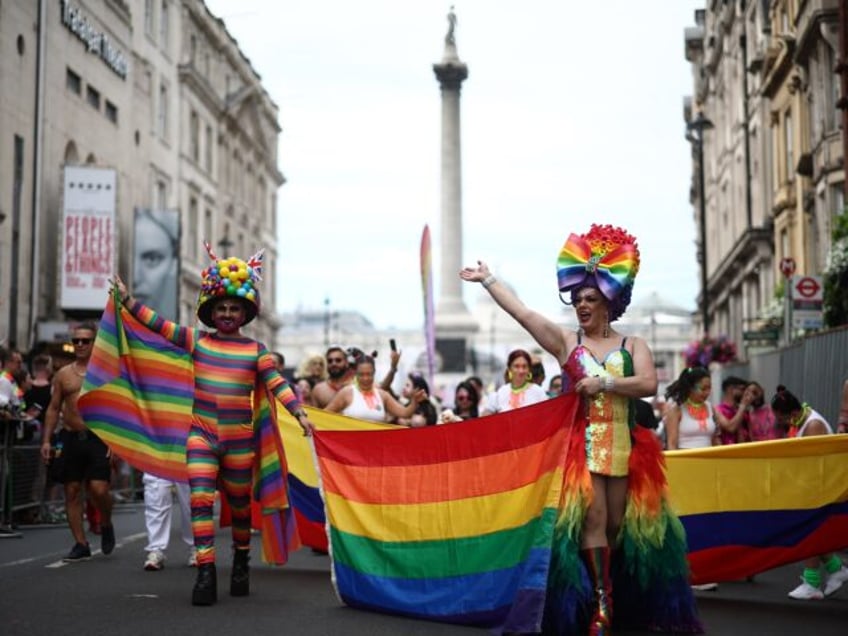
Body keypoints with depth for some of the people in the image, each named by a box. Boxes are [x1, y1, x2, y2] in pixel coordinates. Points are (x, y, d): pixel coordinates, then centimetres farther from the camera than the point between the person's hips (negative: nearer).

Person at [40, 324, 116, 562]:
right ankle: (81, 544, 11)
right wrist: (46, 440, 5)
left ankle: (106, 525, 17)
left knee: (99, 489, -14)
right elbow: (53, 409, 14)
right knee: (72, 492, 2)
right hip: (71, 438, 4)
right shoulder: (63, 374, 11)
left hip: (99, 438, -3)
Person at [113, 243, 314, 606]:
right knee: (201, 499, -14)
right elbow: (158, 324, 6)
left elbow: (277, 384, -6)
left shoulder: (256, 351, 0)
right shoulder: (196, 341, 4)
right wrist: (128, 300, 5)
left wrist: (299, 413, -17)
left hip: (240, 438, 0)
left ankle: (241, 562, 34)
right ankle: (206, 571, -13)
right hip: (202, 434, 0)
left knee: (240, 504, 13)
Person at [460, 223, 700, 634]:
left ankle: (623, 600, 19)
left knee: (619, 522, 6)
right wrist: (487, 280, 0)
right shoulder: (565, 341, 6)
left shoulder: (632, 345, 7)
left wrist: (603, 383, -13)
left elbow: (649, 385, -9)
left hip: (622, 444, 1)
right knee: (593, 517, -9)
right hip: (581, 443, -1)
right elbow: (521, 312, 1)